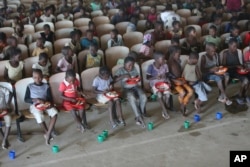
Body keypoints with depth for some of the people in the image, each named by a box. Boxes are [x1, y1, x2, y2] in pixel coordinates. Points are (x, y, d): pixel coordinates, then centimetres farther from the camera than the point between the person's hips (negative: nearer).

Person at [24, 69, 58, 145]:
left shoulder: (46, 86, 7)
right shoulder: (30, 86, 3)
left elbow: (50, 98, 5)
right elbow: (26, 99, 1)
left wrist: (49, 103, -20)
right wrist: (36, 100, -16)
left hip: (46, 104, 2)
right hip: (35, 105, -2)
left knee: (54, 113, -29)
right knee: (39, 117, -34)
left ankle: (48, 134, -24)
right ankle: (48, 133, -10)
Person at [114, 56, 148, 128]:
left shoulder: (134, 69, 7)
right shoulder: (120, 70, -5)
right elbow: (114, 80, -16)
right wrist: (123, 76, -27)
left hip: (135, 86, 4)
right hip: (127, 88, -4)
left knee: (143, 97, -26)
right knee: (132, 98, -37)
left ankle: (141, 112, 2)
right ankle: (139, 116, -32)